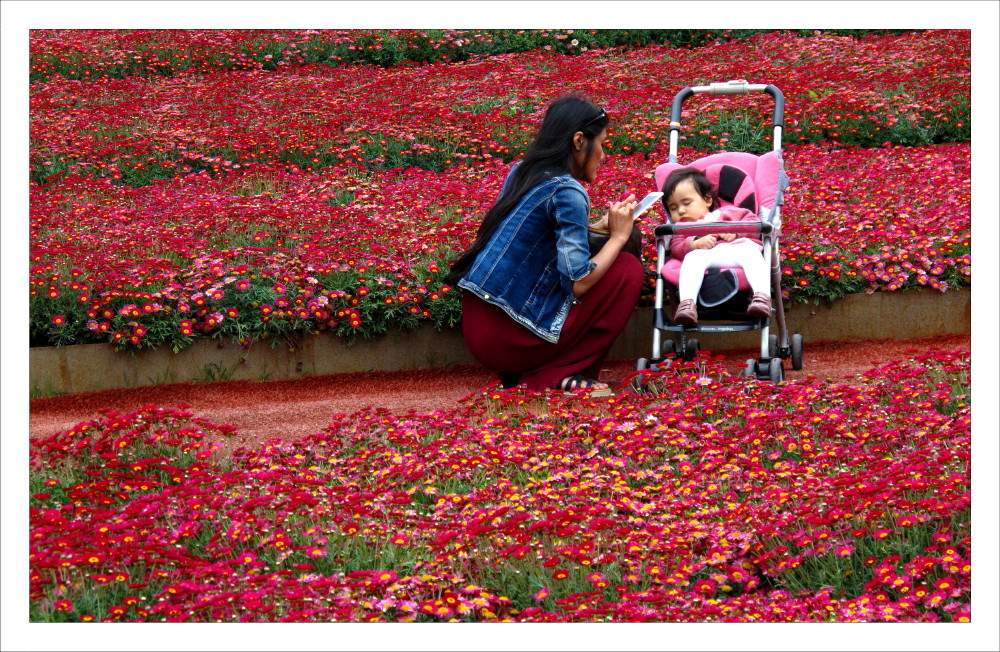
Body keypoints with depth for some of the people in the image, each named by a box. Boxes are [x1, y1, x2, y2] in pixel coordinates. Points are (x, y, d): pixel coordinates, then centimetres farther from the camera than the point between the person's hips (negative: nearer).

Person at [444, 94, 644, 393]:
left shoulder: (522, 171, 11)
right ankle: (554, 376, 1)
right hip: (509, 338, -8)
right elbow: (578, 283, -16)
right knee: (627, 271, 1)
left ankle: (521, 372, 12)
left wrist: (597, 227, 17)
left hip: (476, 329, 8)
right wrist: (619, 236, -3)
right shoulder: (567, 192, -13)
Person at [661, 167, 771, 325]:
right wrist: (695, 243, -9)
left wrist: (736, 231, 2)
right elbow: (676, 248, 13)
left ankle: (762, 296, -54)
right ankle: (687, 302, -53)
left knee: (750, 253, -33)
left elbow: (752, 220, 23)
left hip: (738, 248, 0)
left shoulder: (726, 213, 35)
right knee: (693, 257, -34)